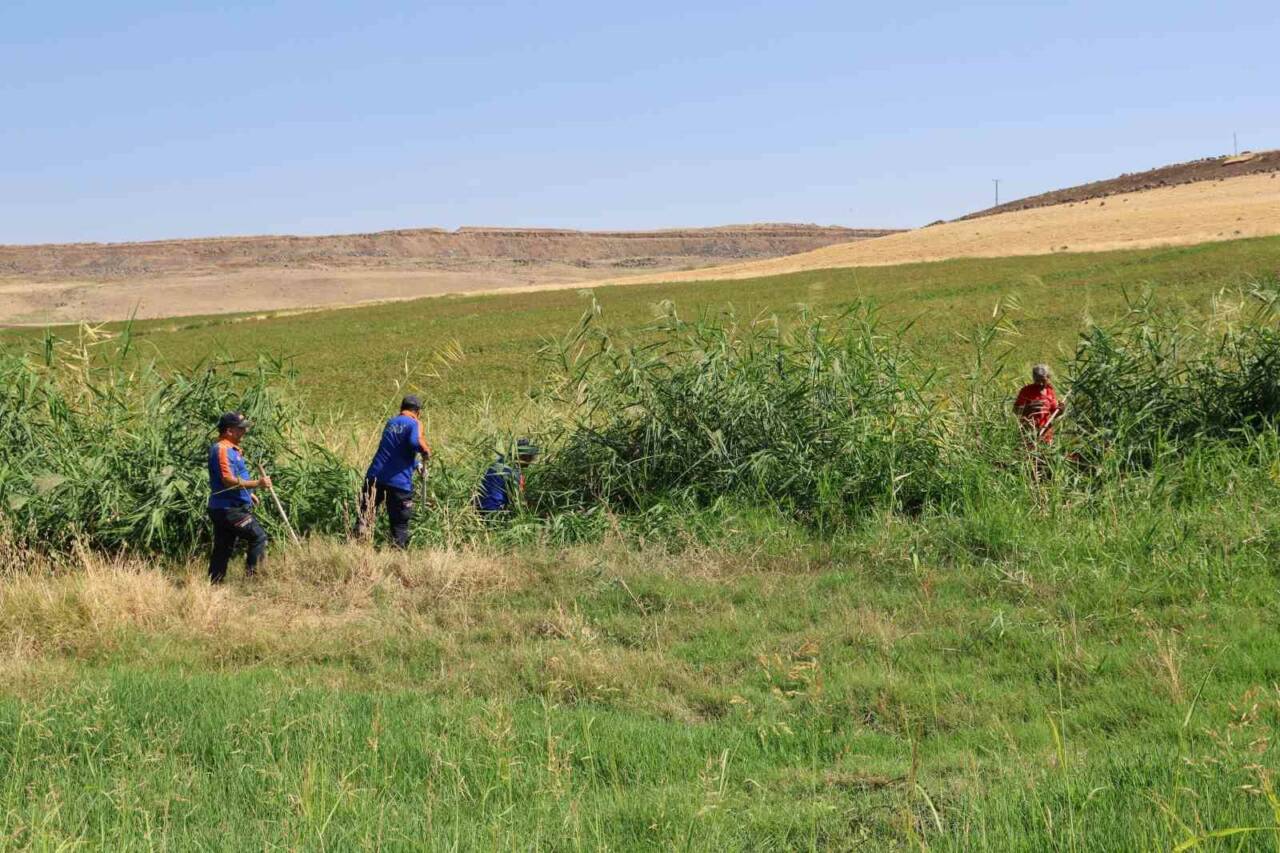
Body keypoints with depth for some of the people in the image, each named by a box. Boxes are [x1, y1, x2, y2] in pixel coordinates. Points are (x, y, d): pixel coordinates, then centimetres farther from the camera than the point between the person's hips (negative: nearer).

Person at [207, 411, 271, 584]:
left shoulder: (231, 449, 18)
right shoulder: (223, 450, -17)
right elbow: (228, 480, -25)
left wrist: (248, 493, 24)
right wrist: (256, 483, -26)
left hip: (222, 509, 11)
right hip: (230, 509, -11)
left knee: (223, 548, 11)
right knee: (258, 537, -7)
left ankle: (214, 584, 13)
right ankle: (252, 575, -6)